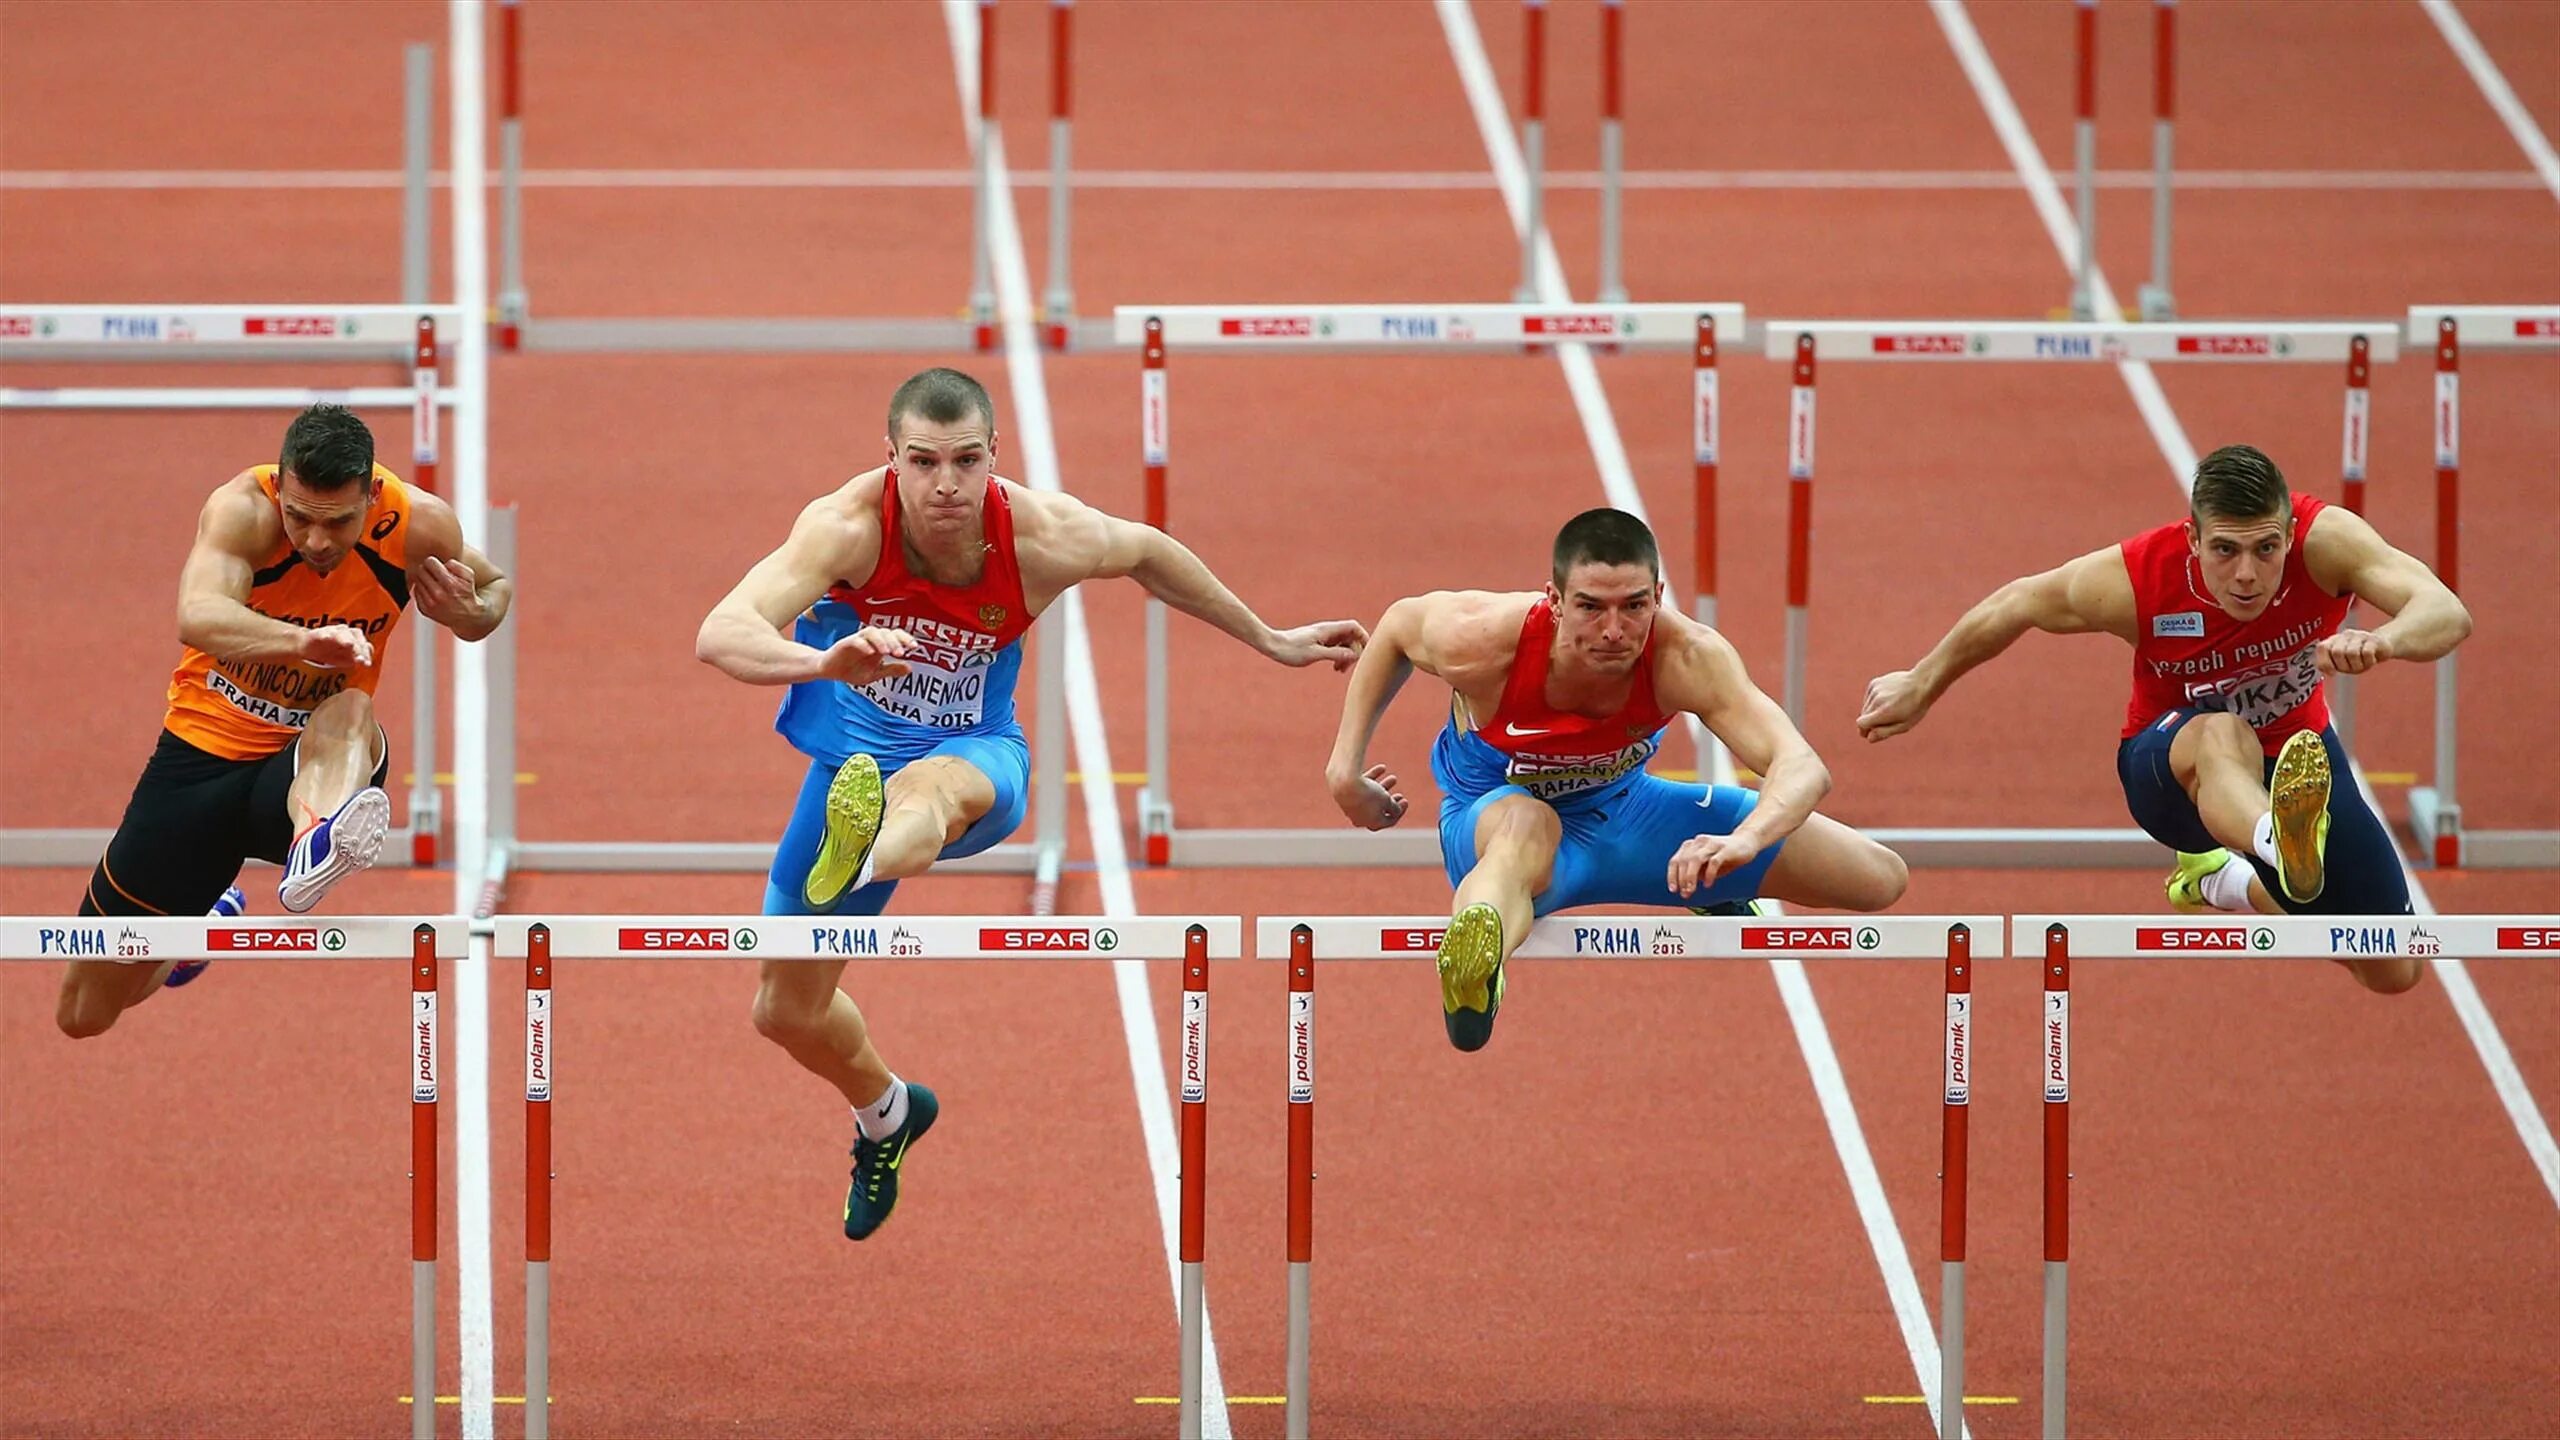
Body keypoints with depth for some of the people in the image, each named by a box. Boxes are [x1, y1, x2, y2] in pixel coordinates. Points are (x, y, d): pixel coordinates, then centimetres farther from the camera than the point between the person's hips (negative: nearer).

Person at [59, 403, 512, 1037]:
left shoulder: (420, 527, -13)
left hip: (312, 769, 0)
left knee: (350, 714, -38)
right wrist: (303, 640, -63)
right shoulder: (241, 510, -24)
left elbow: (495, 586, 10)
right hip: (202, 754, 0)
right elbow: (198, 617, -44)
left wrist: (472, 613, -16)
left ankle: (317, 845, -69)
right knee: (84, 1016, 9)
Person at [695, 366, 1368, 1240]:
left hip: (977, 759, -2)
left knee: (925, 787, -42)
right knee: (786, 1013, 13)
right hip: (852, 761, 2)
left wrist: (1272, 643, 16)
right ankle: (885, 1112, 46)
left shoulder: (1043, 539, -19)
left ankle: (856, 866, -78)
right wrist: (822, 663, -62)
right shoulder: (849, 527, -27)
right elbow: (719, 635, -41)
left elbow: (1147, 553, 5)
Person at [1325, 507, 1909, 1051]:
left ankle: (1715, 896, 35)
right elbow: (1397, 624, -8)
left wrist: (1744, 840, -65)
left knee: (1881, 880, 3)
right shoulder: (1482, 642, -33)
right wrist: (1345, 766, -8)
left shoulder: (1686, 659, -34)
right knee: (1528, 827, -46)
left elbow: (1802, 767, -44)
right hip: (1495, 813, -4)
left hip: (1622, 807, 4)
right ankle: (1471, 978, -78)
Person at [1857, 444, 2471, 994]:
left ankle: (2224, 881, 27)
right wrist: (1920, 687, 7)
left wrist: (2384, 640, -68)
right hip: (2170, 763, -3)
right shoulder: (2132, 582, -29)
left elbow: (2448, 614, -44)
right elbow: (2017, 604, -9)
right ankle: (2281, 843, -81)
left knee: (2393, 973, 5)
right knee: (2221, 738, -45)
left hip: (2298, 759, 3)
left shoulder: (2325, 539, -31)